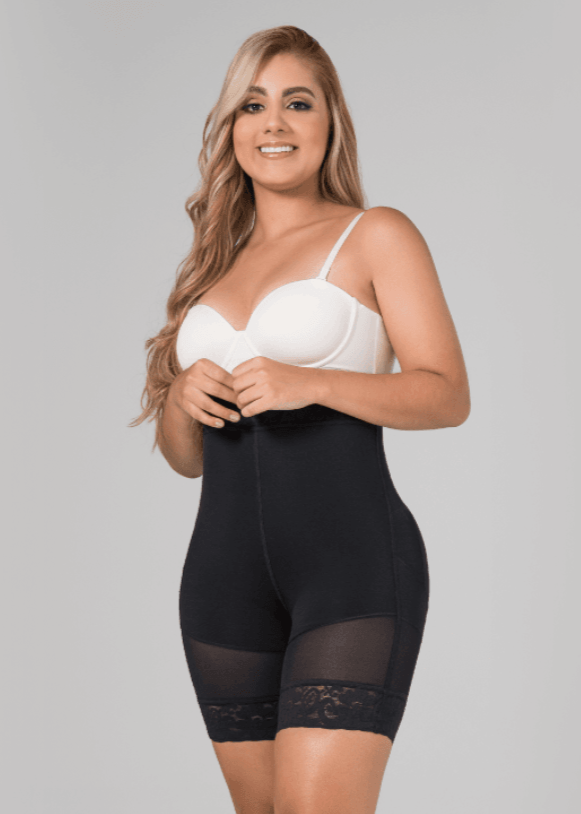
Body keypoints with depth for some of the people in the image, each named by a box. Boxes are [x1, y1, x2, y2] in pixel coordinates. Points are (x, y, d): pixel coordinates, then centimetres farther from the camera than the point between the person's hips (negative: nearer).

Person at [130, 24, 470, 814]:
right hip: (225, 567, 6)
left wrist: (306, 383, -17)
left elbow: (448, 395, -5)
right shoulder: (214, 267, 20)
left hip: (354, 554, -5)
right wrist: (182, 400, -2)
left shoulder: (376, 236, 4)